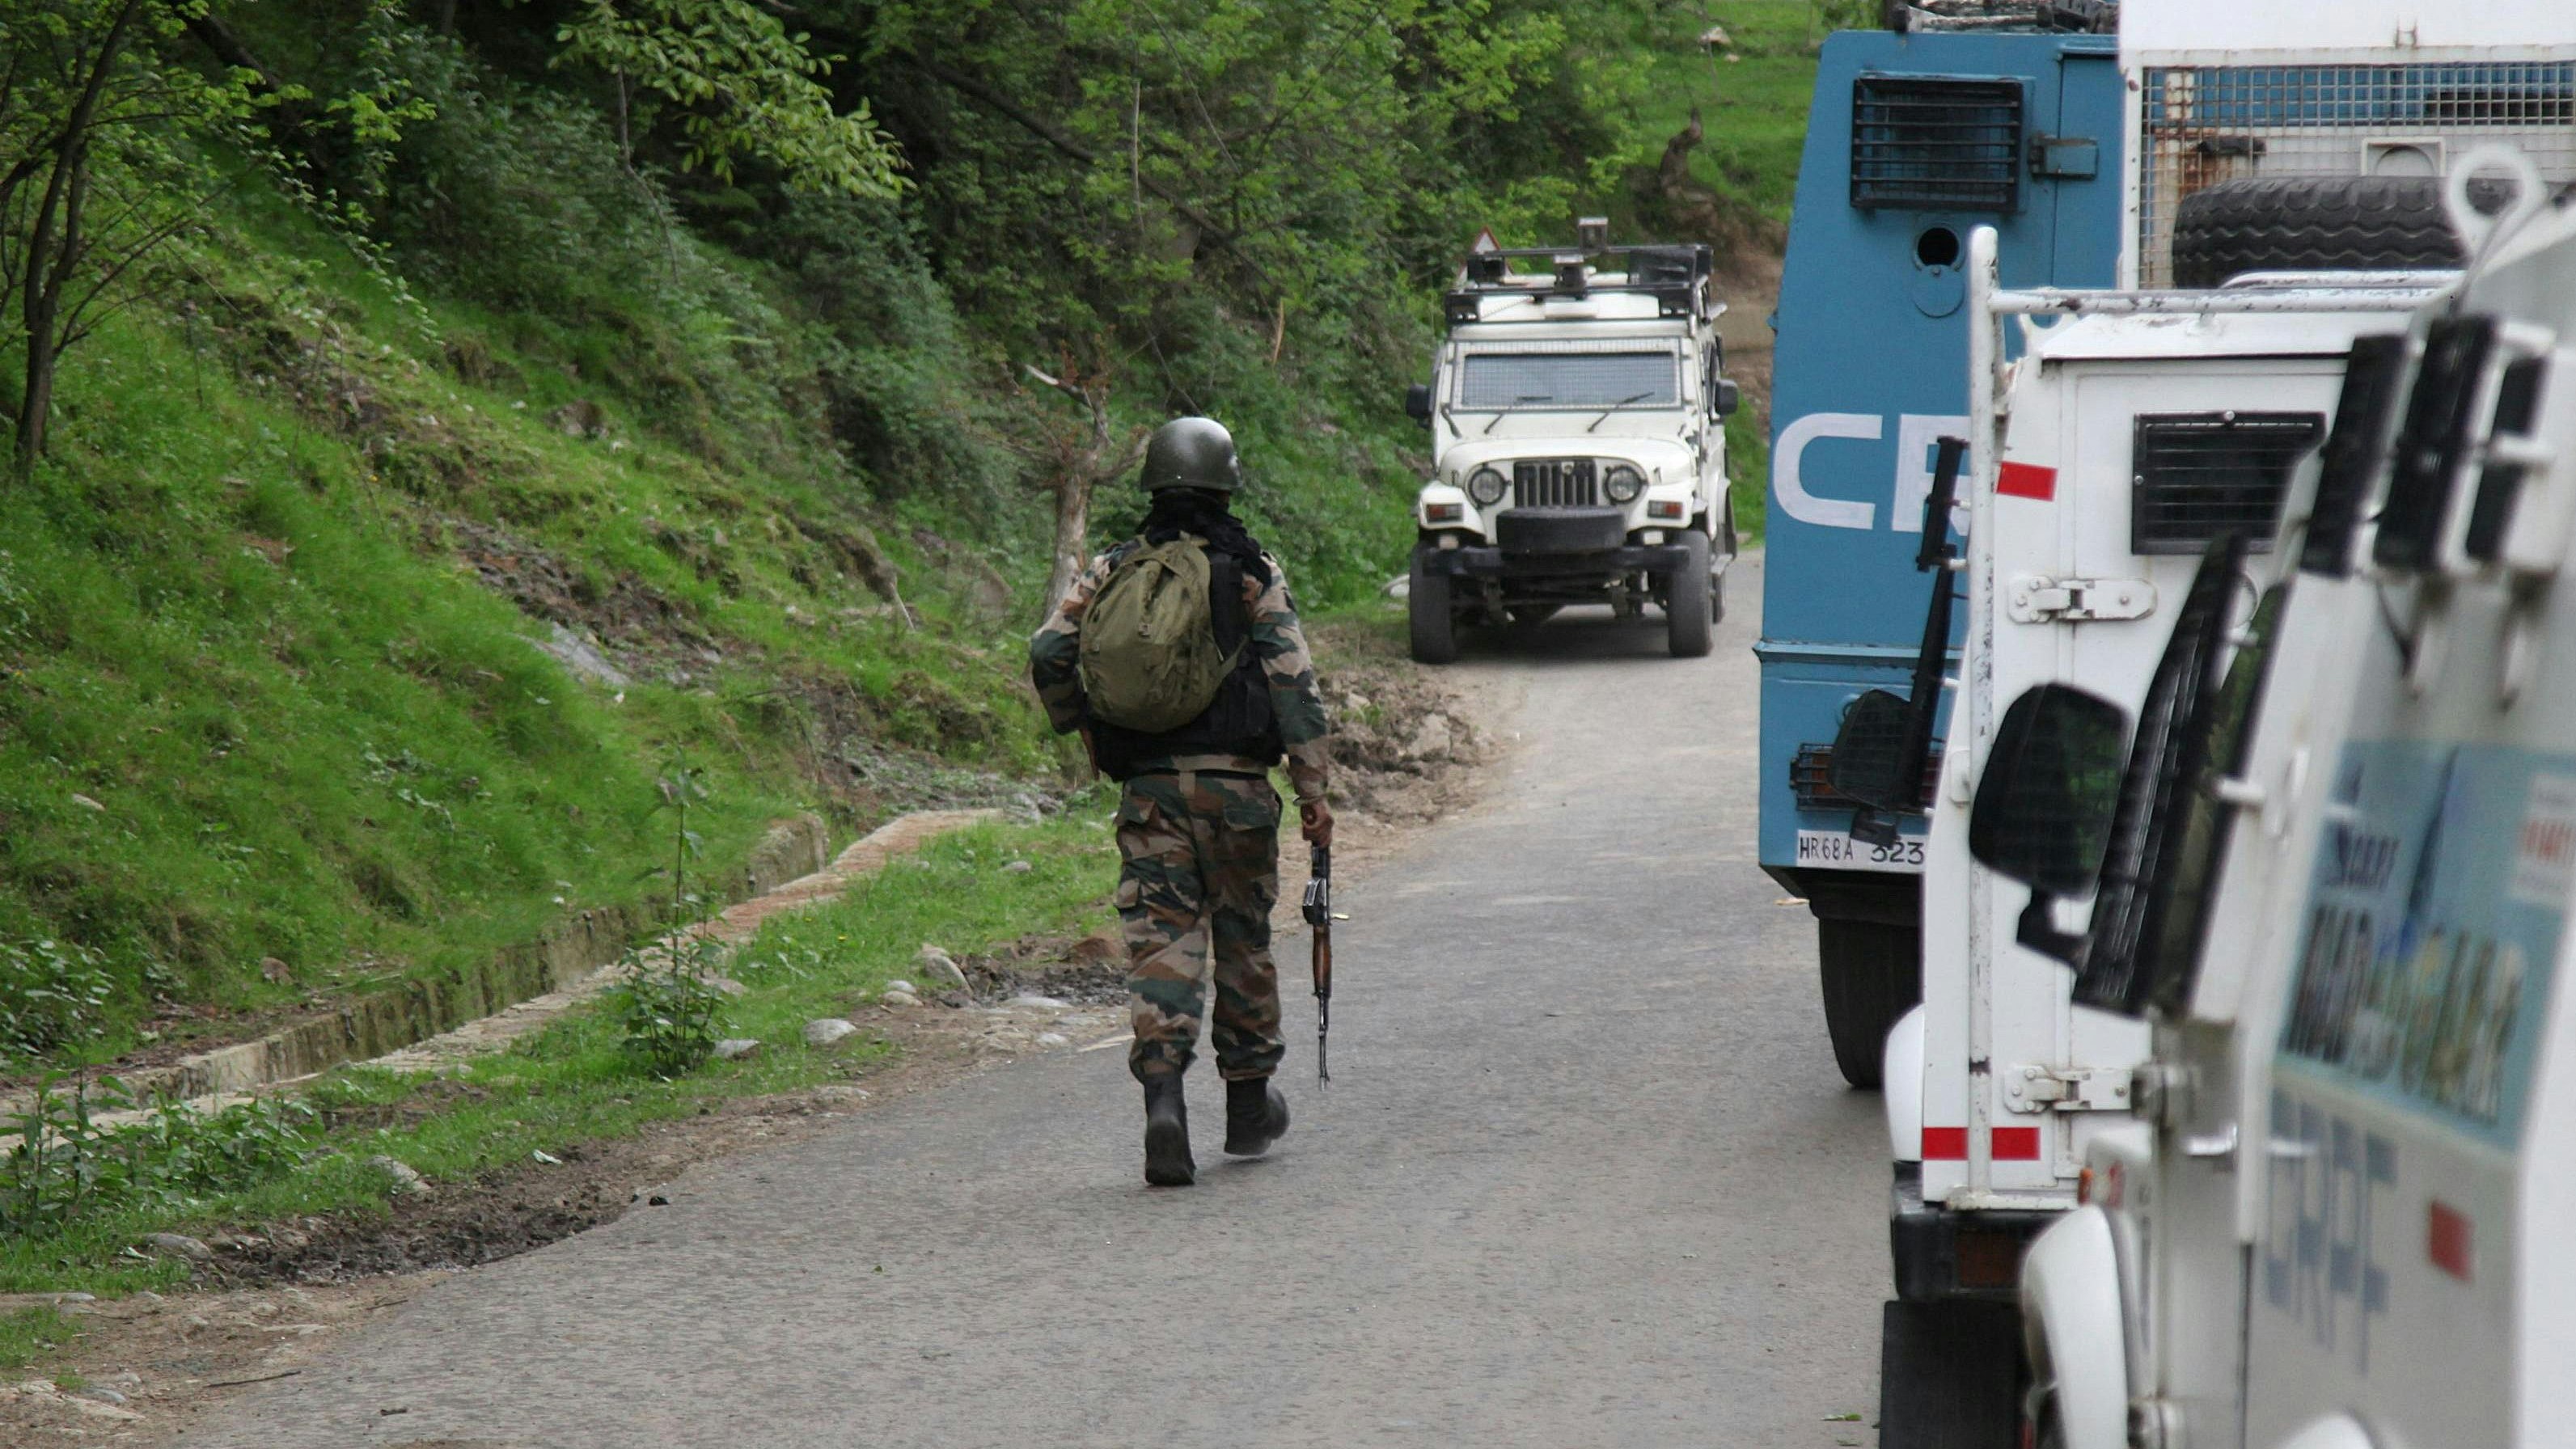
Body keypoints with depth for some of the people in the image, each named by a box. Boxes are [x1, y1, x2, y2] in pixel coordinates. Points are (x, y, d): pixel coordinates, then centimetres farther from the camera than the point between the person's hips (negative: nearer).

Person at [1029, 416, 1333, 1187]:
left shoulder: (1112, 572, 7)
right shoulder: (1254, 573, 0)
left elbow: (1049, 654, 1)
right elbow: (1294, 682, -5)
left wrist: (1083, 730, 17)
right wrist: (1313, 789, -2)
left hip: (1148, 785, 1)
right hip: (1235, 780, -1)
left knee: (1162, 940, -3)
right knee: (1243, 941, 13)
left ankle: (1162, 1092, -24)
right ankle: (1250, 1106, 26)